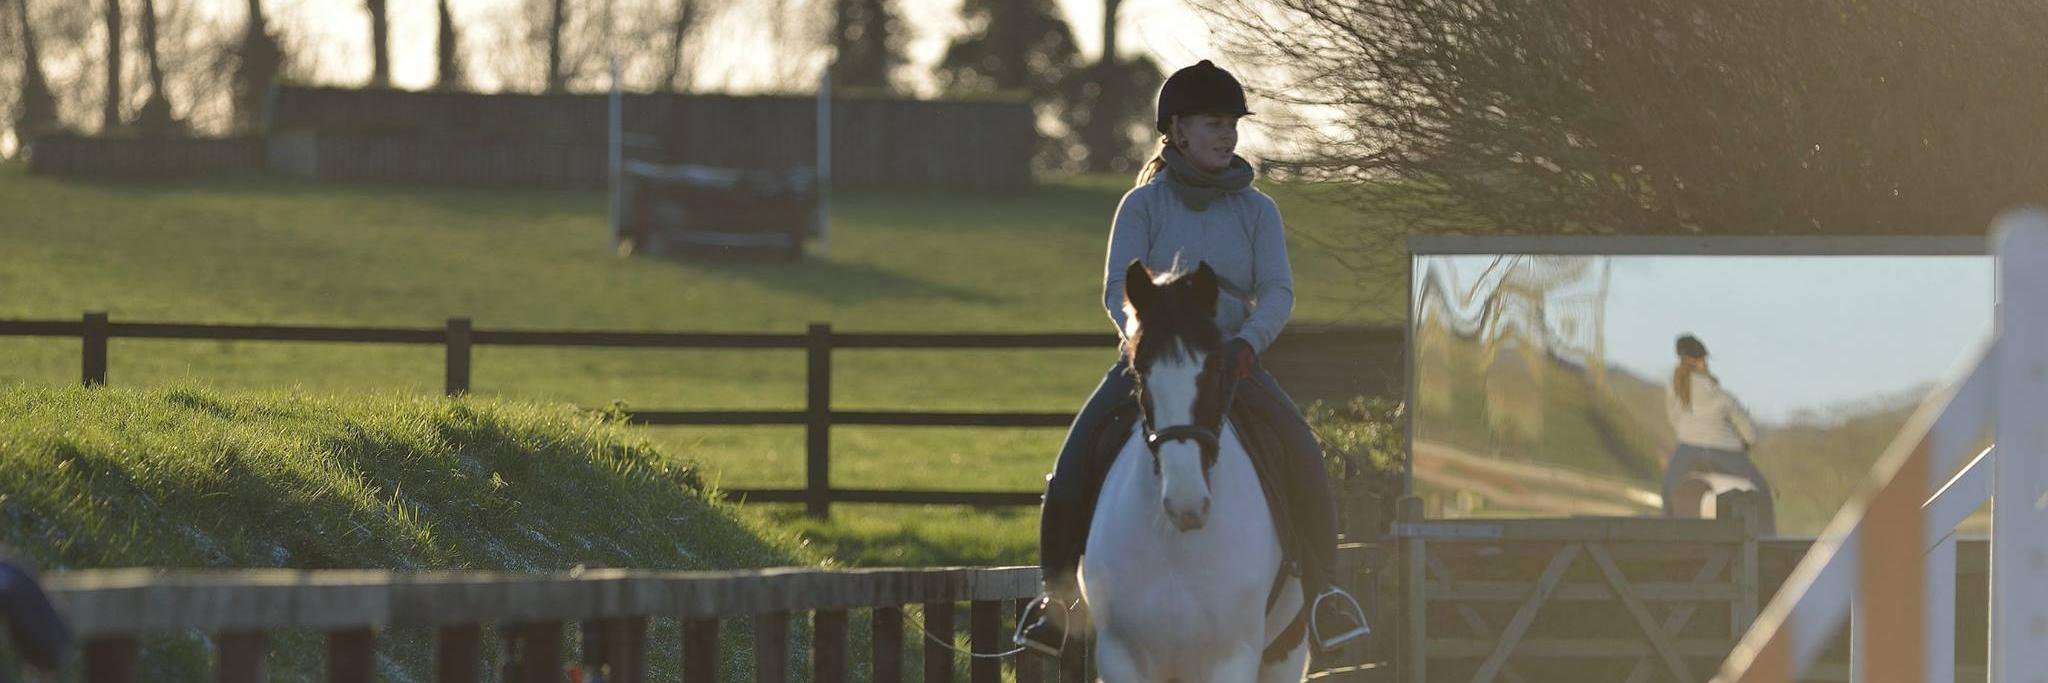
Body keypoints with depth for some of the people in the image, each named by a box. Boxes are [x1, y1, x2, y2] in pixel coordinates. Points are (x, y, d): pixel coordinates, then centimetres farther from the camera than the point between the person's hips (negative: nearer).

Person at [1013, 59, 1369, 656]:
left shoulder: (1257, 211, 7)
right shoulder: (1143, 205, 2)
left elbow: (1277, 291, -3)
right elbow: (1118, 291, -6)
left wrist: (1248, 342, -23)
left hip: (1232, 361, 1)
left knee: (1302, 457, -23)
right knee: (1077, 462, -21)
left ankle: (1320, 589, -5)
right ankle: (1058, 592, -1)